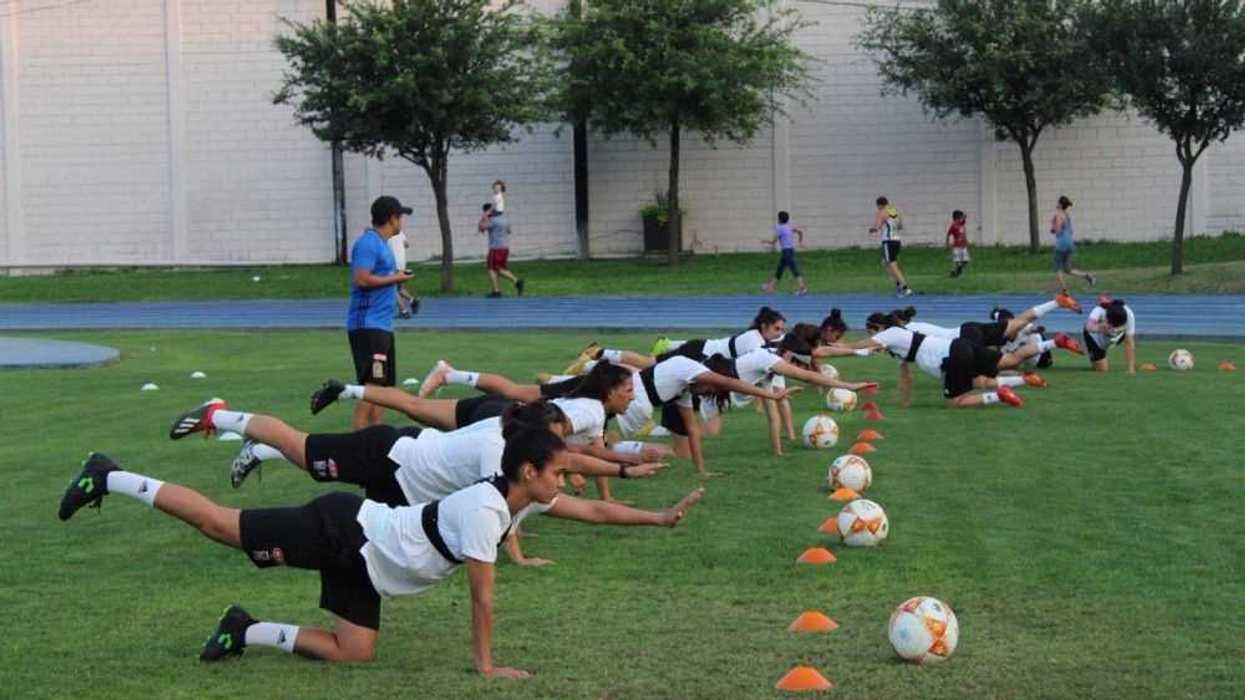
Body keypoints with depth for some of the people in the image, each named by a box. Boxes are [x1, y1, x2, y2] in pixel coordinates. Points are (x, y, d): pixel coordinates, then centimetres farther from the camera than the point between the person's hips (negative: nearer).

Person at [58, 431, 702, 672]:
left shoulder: (523, 499, 1)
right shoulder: (484, 511, -25)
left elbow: (592, 511, 10)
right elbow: (482, 597, -21)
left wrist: (661, 517, 6)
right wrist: (485, 665, -14)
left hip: (362, 560, 9)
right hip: (341, 532, -9)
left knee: (353, 652, 4)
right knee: (224, 526, -1)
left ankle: (245, 633, 13)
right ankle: (109, 479, 9)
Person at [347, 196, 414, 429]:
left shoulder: (381, 243, 18)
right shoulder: (368, 243, -13)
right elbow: (362, 279, -22)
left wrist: (396, 277, 11)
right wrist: (394, 279, -12)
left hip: (382, 325, 11)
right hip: (368, 325, -11)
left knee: (382, 384, 13)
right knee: (371, 384, -15)